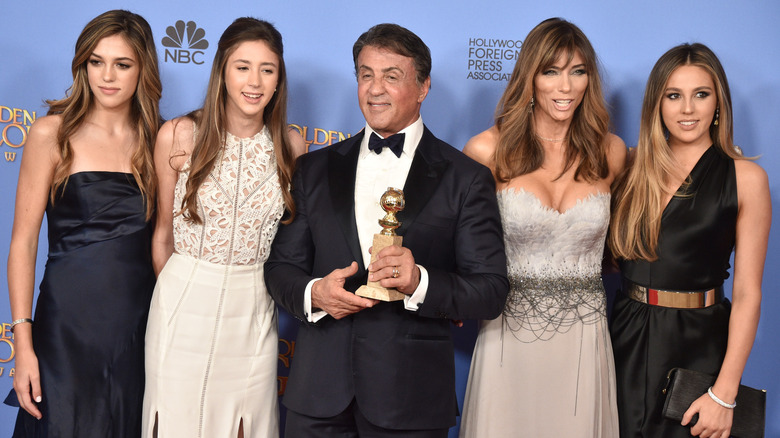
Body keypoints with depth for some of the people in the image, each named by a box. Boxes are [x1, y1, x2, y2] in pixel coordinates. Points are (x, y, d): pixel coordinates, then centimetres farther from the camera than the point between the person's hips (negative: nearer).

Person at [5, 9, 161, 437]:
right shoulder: (52, 133, -4)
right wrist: (23, 343, -11)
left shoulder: (155, 138, 6)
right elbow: (23, 241, -6)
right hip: (69, 322, -3)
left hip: (139, 321, 4)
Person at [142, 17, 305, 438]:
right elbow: (163, 232, 4)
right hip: (184, 304, -1)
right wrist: (174, 296, 11)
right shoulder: (178, 136, -7)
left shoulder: (290, 145, -1)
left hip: (254, 309, 2)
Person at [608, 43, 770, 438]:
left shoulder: (745, 177, -6)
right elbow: (614, 255, 10)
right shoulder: (635, 169, 6)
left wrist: (724, 394, -15)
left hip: (698, 344, -3)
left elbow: (747, 294, -10)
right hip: (627, 339, 3)